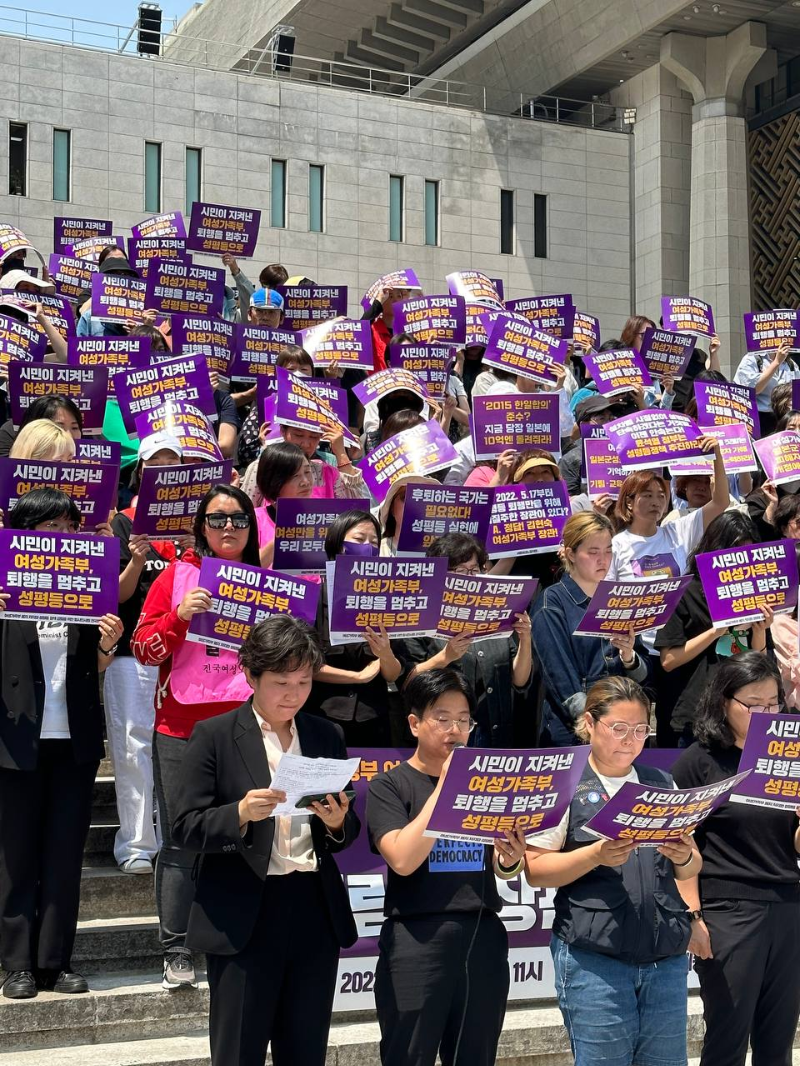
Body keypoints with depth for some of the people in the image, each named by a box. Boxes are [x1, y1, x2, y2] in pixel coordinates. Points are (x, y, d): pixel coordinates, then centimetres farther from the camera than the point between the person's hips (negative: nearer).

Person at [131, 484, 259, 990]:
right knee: (181, 844, 0)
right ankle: (177, 952, 7)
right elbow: (144, 648, -1)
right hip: (182, 730, -1)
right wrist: (180, 616, -16)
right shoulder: (177, 575, 5)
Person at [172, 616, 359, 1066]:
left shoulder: (328, 736, 10)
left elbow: (349, 831, 13)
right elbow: (186, 827, -7)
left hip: (316, 912, 4)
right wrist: (240, 814, -24)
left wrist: (338, 823, -9)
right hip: (243, 918, -4)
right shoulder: (214, 736, -2)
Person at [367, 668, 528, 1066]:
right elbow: (402, 858, -16)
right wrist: (444, 788, -14)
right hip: (416, 942, -4)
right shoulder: (389, 786, -1)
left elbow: (501, 869, 15)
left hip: (483, 938, 4)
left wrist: (510, 859, -8)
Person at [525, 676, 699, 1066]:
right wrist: (595, 855, -19)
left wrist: (684, 856, -4)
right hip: (594, 956, -4)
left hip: (666, 954, 5)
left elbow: (691, 869, 19)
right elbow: (535, 870, -4)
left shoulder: (661, 783, 15)